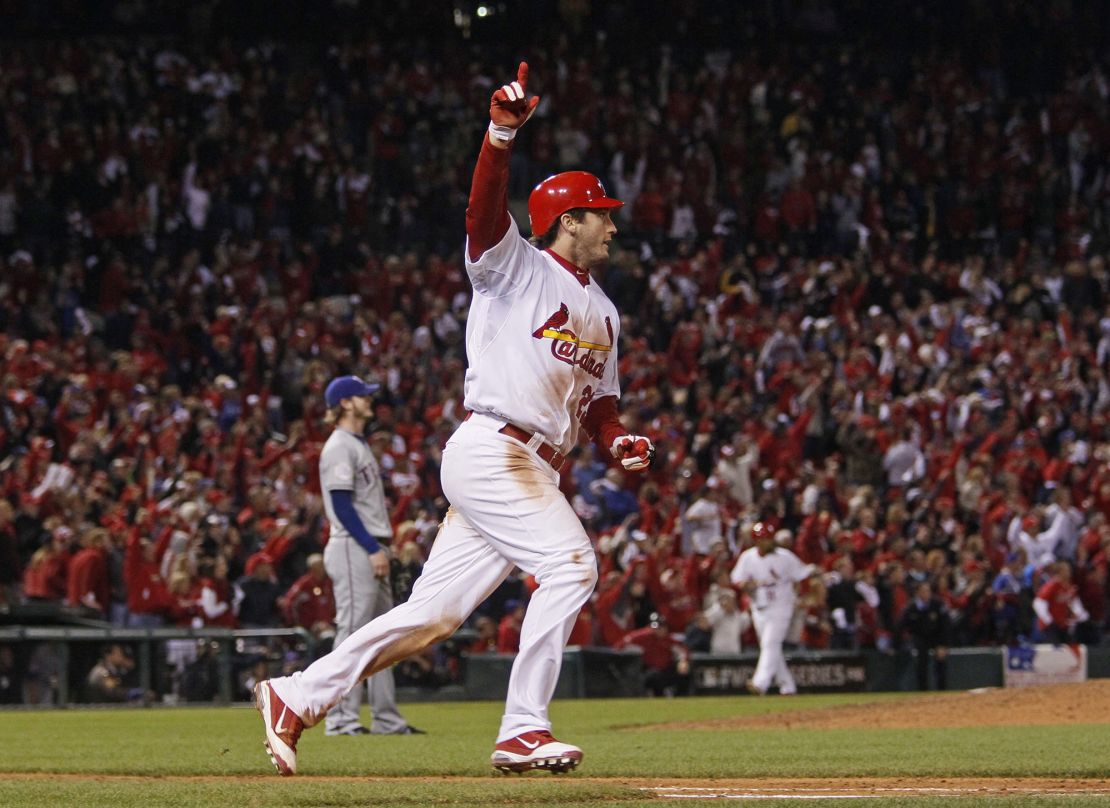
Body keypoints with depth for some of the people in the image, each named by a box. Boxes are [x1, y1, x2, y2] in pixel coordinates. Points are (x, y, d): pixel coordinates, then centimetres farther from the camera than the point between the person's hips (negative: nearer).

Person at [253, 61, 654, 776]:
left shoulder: (603, 312, 24)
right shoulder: (514, 266, 0)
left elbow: (599, 401, 25)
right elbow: (485, 212, -19)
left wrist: (619, 439, 3)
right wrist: (503, 132, -35)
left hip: (536, 472, 8)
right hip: (490, 450, -8)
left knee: (435, 612, 3)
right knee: (571, 563, -21)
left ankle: (298, 697, 8)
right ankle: (524, 730, -19)